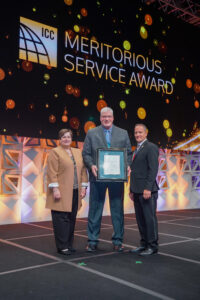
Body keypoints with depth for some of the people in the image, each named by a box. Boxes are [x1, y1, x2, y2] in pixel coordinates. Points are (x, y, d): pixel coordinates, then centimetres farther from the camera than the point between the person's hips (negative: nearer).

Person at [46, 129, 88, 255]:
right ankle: (62, 246, 4)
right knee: (62, 219, -3)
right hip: (62, 192, -5)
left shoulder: (78, 152, 15)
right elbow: (52, 173, -8)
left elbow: (83, 170, 14)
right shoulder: (55, 152, -2)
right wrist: (55, 189, -15)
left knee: (72, 219, 9)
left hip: (75, 192, 5)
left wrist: (83, 187, 6)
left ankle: (69, 244, 19)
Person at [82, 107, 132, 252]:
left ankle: (118, 241, 18)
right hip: (98, 176, -1)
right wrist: (91, 165, -13)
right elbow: (86, 154, 5)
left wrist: (127, 165, -8)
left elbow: (129, 153, 10)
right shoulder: (91, 133, 8)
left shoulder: (123, 133, 11)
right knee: (95, 210, 5)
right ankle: (92, 241, 15)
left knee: (117, 210, 6)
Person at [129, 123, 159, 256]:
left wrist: (148, 188, -21)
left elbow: (153, 169, -15)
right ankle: (144, 244, 20)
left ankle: (152, 246, 7)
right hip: (137, 191, 8)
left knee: (150, 218, -2)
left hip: (147, 190, -8)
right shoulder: (137, 150, 20)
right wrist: (132, 190, 17)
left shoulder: (151, 147, -7)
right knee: (140, 219, 11)